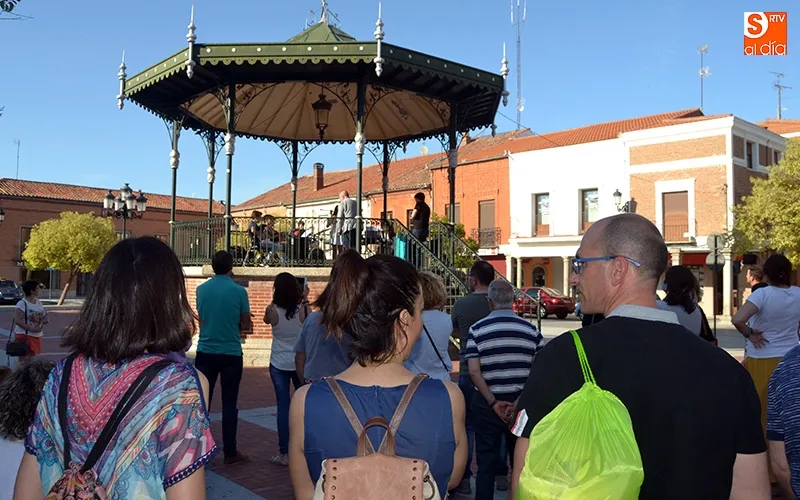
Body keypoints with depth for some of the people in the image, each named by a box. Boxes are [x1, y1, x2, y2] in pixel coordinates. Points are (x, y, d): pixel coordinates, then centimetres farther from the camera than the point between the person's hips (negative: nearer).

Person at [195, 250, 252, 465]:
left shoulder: (201, 289, 0)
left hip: (205, 352, 3)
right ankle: (230, 452, 10)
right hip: (231, 354, -2)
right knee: (229, 404, 5)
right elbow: (246, 325, -1)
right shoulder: (239, 291, -10)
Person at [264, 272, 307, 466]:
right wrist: (304, 300, 11)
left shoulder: (272, 310, -10)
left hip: (279, 364, 0)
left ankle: (284, 453, 4)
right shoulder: (302, 309, -11)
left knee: (283, 406, 3)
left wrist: (274, 302, 9)